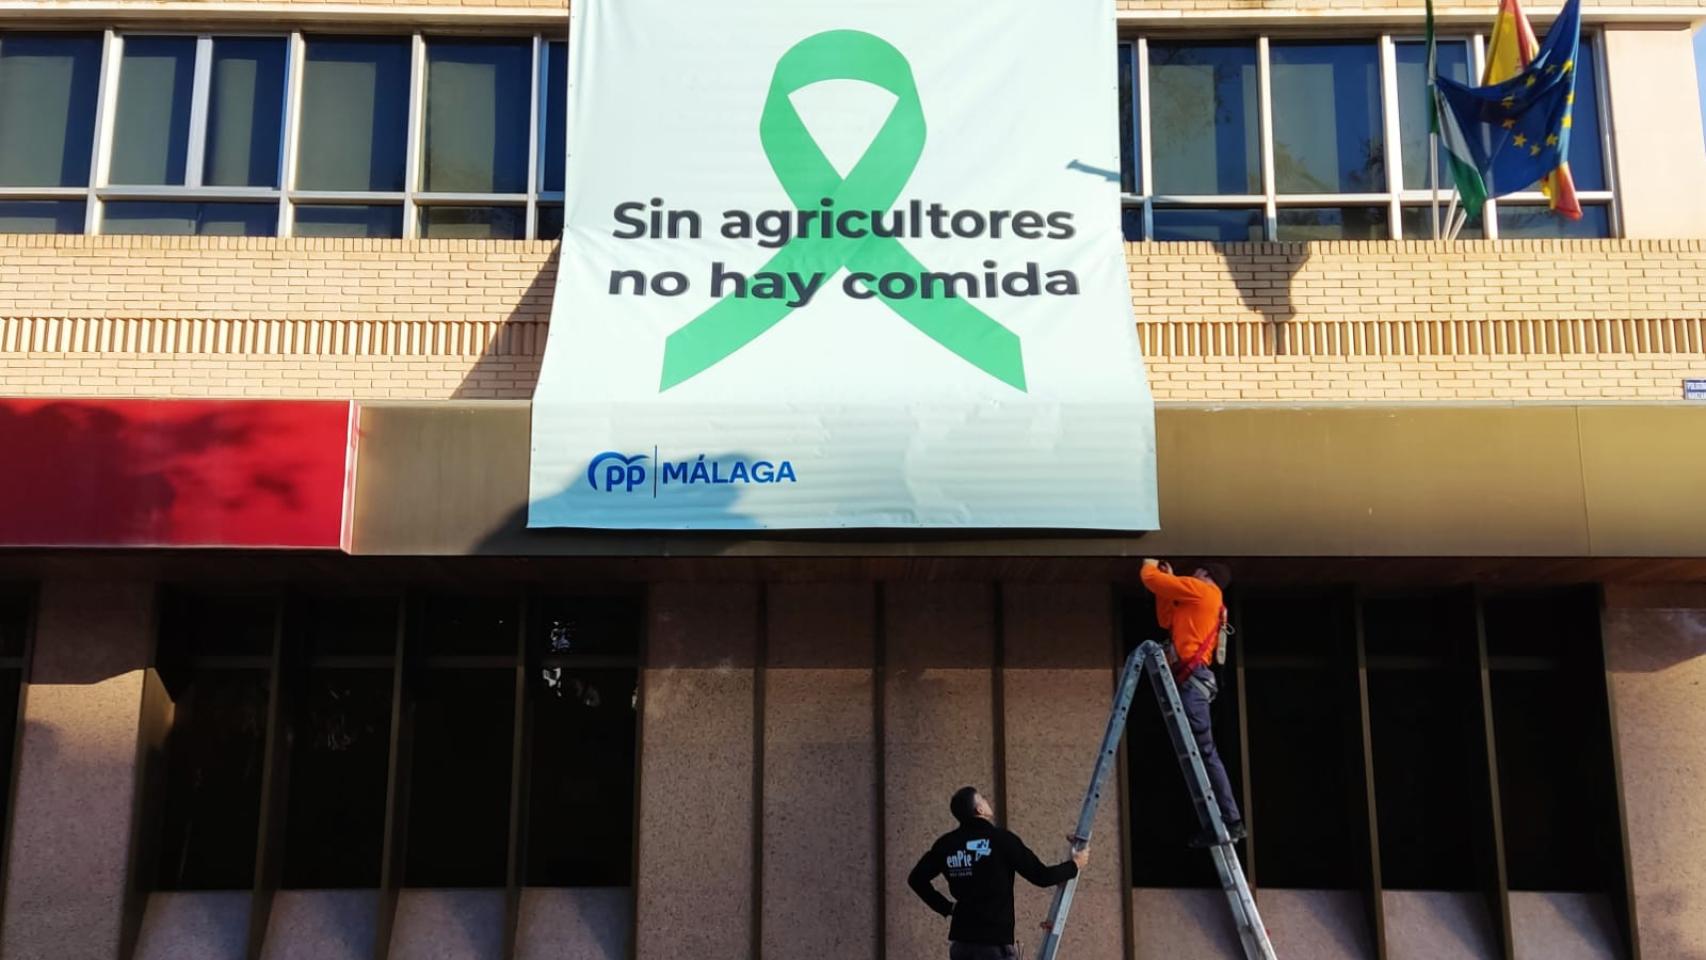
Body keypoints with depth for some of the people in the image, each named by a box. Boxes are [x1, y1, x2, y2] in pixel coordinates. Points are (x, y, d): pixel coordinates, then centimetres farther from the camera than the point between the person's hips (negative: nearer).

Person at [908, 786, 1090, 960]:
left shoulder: (947, 844, 4)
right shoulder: (1001, 839, -10)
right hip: (995, 942, -5)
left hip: (960, 940, 5)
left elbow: (916, 879, 9)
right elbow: (1041, 876, -5)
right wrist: (1075, 865, 12)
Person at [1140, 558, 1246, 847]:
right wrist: (1168, 580, 30)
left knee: (1204, 752, -14)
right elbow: (1166, 620, 32)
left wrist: (1150, 564, 22)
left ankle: (1229, 821, -18)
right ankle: (1225, 821, 2)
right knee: (1201, 753, 5)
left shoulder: (1201, 590, 2)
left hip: (1192, 677, -9)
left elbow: (1151, 579, 0)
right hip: (1192, 680, 9)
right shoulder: (1198, 603, 26)